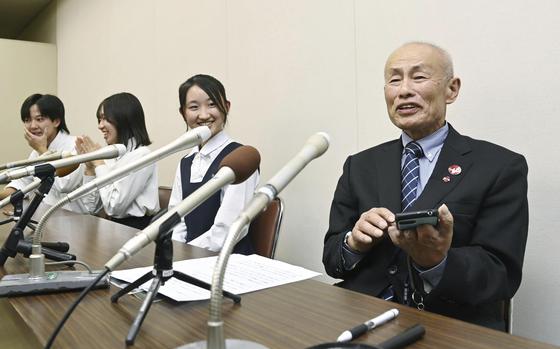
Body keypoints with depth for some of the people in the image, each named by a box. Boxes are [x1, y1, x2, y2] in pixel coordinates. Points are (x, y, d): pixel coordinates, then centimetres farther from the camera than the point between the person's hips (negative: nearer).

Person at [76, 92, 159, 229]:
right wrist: (90, 167, -2)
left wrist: (99, 163, -11)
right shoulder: (111, 156, 7)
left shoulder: (141, 155, -14)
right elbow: (92, 207, 6)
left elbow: (113, 207, -19)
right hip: (115, 228, 6)